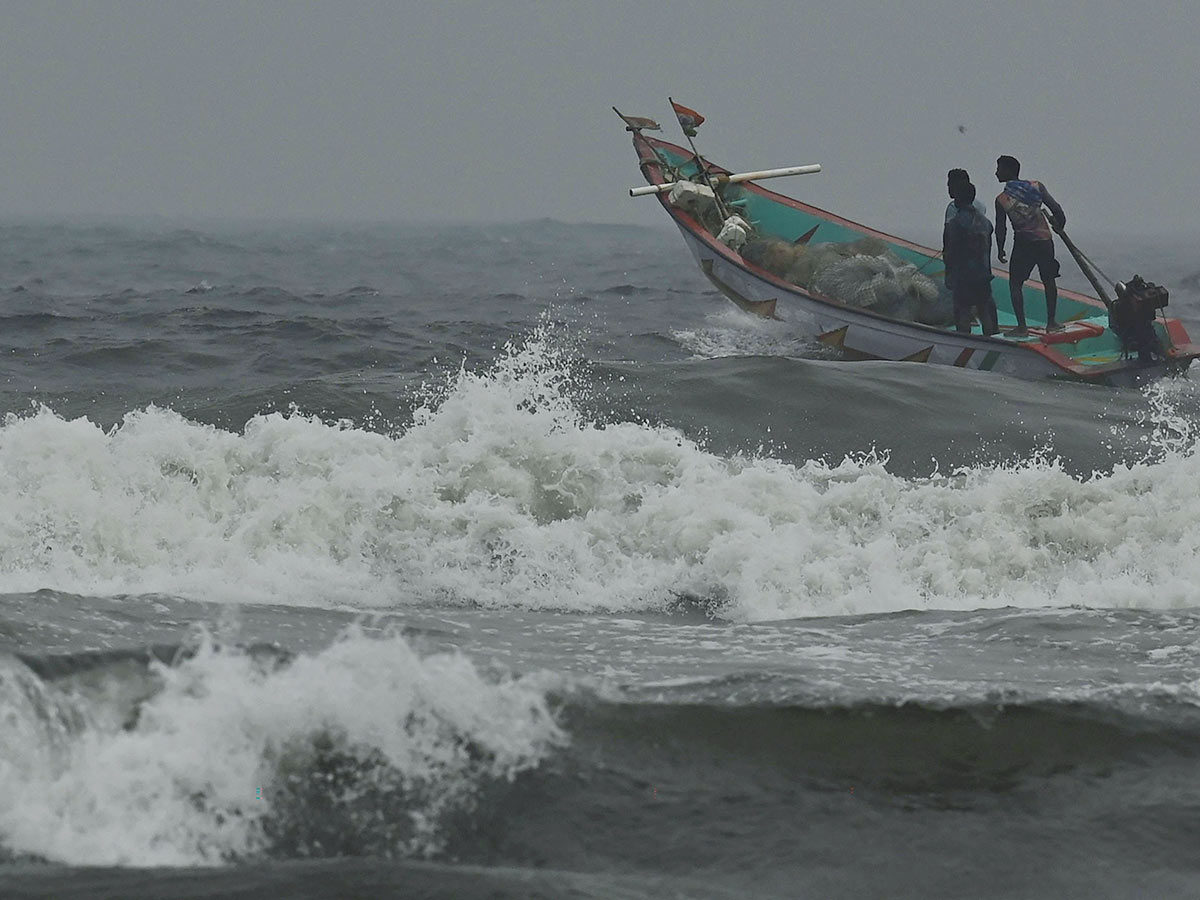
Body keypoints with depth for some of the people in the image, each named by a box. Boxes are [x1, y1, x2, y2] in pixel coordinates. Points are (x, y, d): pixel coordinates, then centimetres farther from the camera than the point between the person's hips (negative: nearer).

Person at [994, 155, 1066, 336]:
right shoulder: (1036, 187, -1)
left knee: (1015, 284, 9)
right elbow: (1056, 208, -3)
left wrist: (1000, 250, 12)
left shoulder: (1002, 200, -6)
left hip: (1023, 244, -3)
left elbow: (1000, 229, -2)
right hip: (1045, 240, 3)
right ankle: (1051, 322, 21)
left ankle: (1022, 326, 2)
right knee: (1049, 281, 18)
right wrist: (1059, 224, 17)